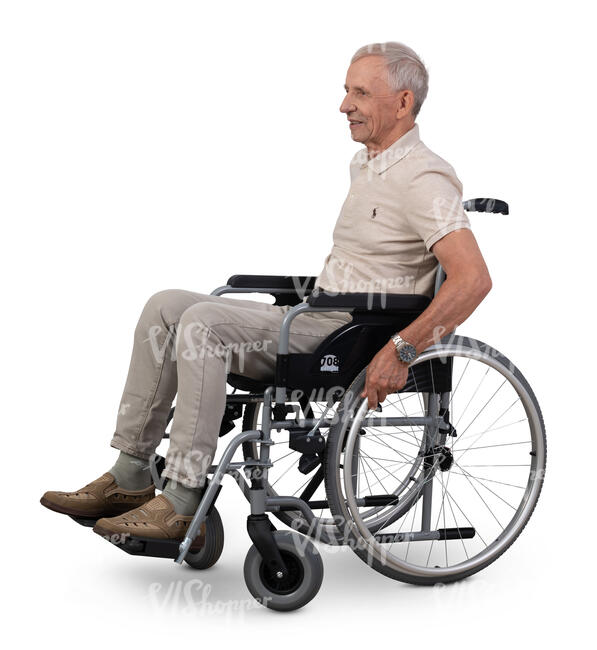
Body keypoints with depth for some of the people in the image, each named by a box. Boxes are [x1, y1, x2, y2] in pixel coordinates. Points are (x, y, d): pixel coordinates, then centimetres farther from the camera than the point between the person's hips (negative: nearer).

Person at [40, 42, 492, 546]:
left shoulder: (424, 179, -13)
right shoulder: (367, 164, 18)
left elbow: (473, 279, -25)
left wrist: (402, 350, -29)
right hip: (313, 316, 10)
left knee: (202, 324, -26)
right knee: (167, 307, -2)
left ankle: (183, 502, -23)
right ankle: (131, 476, -4)